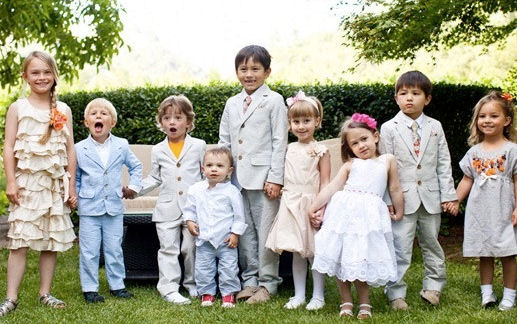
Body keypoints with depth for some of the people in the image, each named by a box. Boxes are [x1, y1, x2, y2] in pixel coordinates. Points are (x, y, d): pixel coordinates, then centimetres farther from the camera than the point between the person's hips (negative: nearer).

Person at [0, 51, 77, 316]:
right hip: (26, 182, -3)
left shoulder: (63, 110, 7)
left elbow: (70, 150, 9)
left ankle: (45, 293, 17)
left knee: (52, 241, 6)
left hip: (55, 184, 3)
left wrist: (71, 186, 6)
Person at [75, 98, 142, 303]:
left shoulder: (121, 146, 2)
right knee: (89, 251, 1)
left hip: (114, 207, 2)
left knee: (114, 249, 10)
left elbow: (135, 166, 18)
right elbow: (74, 178, 8)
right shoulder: (79, 149, -1)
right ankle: (90, 288, 12)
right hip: (89, 209, -1)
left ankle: (117, 285, 21)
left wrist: (134, 186, 7)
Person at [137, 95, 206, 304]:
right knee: (168, 249, 0)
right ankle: (169, 288, 4)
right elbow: (154, 178, 15)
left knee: (191, 248, 6)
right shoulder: (158, 150, 8)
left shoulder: (198, 146, 3)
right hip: (167, 208, 1)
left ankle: (192, 283, 23)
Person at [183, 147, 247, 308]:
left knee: (228, 268, 3)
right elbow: (189, 208, 12)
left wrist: (235, 233, -7)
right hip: (203, 239, 3)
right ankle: (207, 293, 23)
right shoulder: (195, 190, 0)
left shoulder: (232, 191, -9)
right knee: (203, 268, 8)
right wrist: (189, 221, -4)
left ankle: (228, 293, 18)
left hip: (226, 240, -3)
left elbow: (239, 215, -4)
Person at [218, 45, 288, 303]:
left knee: (265, 231, -1)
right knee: (244, 231, 9)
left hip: (263, 178, -5)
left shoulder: (274, 101, -1)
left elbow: (280, 142, -5)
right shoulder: (232, 104, 14)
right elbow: (224, 142, 16)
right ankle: (250, 279, 20)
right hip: (237, 179, 5)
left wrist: (275, 178, -11)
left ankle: (268, 282, 10)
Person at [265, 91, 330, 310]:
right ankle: (299, 295, 18)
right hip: (290, 205, 5)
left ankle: (318, 296, 12)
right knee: (296, 253, 10)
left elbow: (325, 183, -8)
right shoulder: (289, 149, 10)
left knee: (314, 252, 1)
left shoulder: (321, 151, -5)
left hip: (311, 205, -5)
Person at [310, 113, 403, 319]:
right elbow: (331, 187, 10)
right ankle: (346, 302, 12)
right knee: (342, 259, 1)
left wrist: (399, 212, 22)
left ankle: (364, 302, 9)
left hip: (370, 215, -1)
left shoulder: (387, 161, 16)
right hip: (344, 212, 1)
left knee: (362, 260, -6)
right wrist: (315, 207, 3)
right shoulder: (350, 165, 15)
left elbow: (395, 189, 20)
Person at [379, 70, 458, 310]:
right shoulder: (389, 129, -2)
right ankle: (396, 293, 7)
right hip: (403, 198, -3)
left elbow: (444, 162, 7)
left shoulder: (435, 127, 6)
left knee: (431, 243, 15)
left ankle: (432, 286, 29)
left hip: (431, 197, 3)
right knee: (400, 248, -2)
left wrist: (448, 194, 2)